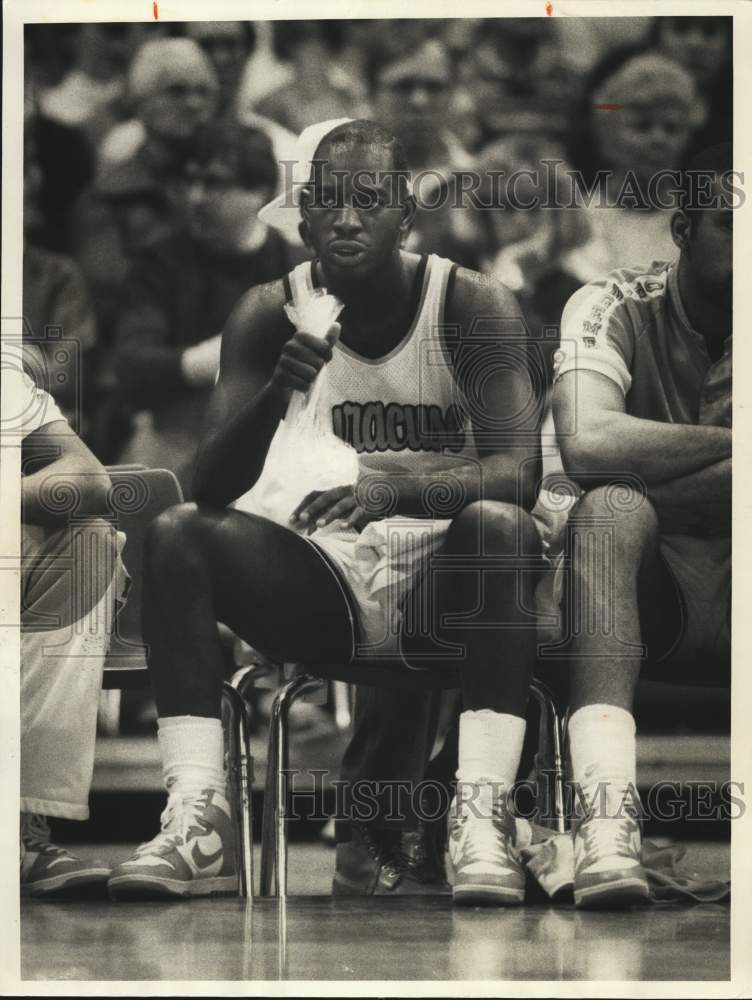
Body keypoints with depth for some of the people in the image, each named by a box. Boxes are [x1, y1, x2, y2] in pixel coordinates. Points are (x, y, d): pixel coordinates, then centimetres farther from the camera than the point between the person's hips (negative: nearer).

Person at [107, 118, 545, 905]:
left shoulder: (475, 308, -7)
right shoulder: (269, 316, 1)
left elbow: (518, 472, -19)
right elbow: (213, 488, -8)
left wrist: (400, 488, -38)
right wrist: (276, 392, -28)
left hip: (442, 578, -2)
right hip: (325, 588, 3)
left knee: (500, 525, -34)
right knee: (177, 534, -21)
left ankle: (482, 812, -39)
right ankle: (196, 821, -31)